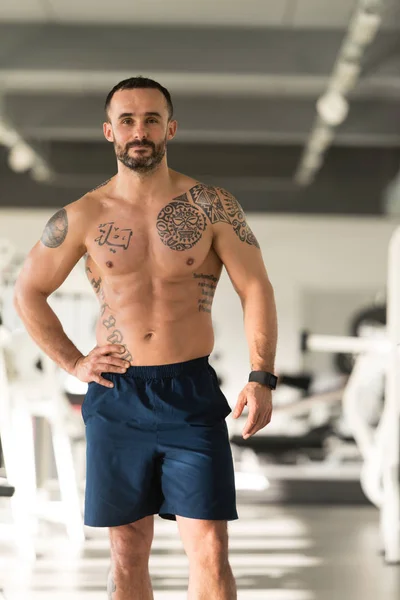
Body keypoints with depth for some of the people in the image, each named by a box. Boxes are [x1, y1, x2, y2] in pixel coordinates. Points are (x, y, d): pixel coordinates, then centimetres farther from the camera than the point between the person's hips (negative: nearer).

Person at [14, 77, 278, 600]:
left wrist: (261, 378, -11)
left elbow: (255, 288, 0)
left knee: (210, 551, -7)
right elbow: (28, 292, 14)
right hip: (116, 399, 2)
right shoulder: (83, 217, 4)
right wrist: (73, 363, 4)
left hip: (192, 396, -2)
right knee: (128, 553, 9)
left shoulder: (212, 207, 0)